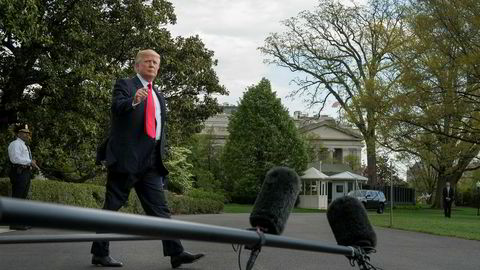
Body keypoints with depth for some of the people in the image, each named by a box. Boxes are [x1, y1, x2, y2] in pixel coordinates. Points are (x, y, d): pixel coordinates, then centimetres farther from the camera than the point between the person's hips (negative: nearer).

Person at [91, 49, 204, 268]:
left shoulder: (159, 96, 22)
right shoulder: (125, 84, 2)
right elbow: (116, 107, -18)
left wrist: (161, 157, 21)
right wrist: (134, 100, -39)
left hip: (151, 160, 6)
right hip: (126, 157, -6)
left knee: (159, 208, 0)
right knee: (112, 207, 0)